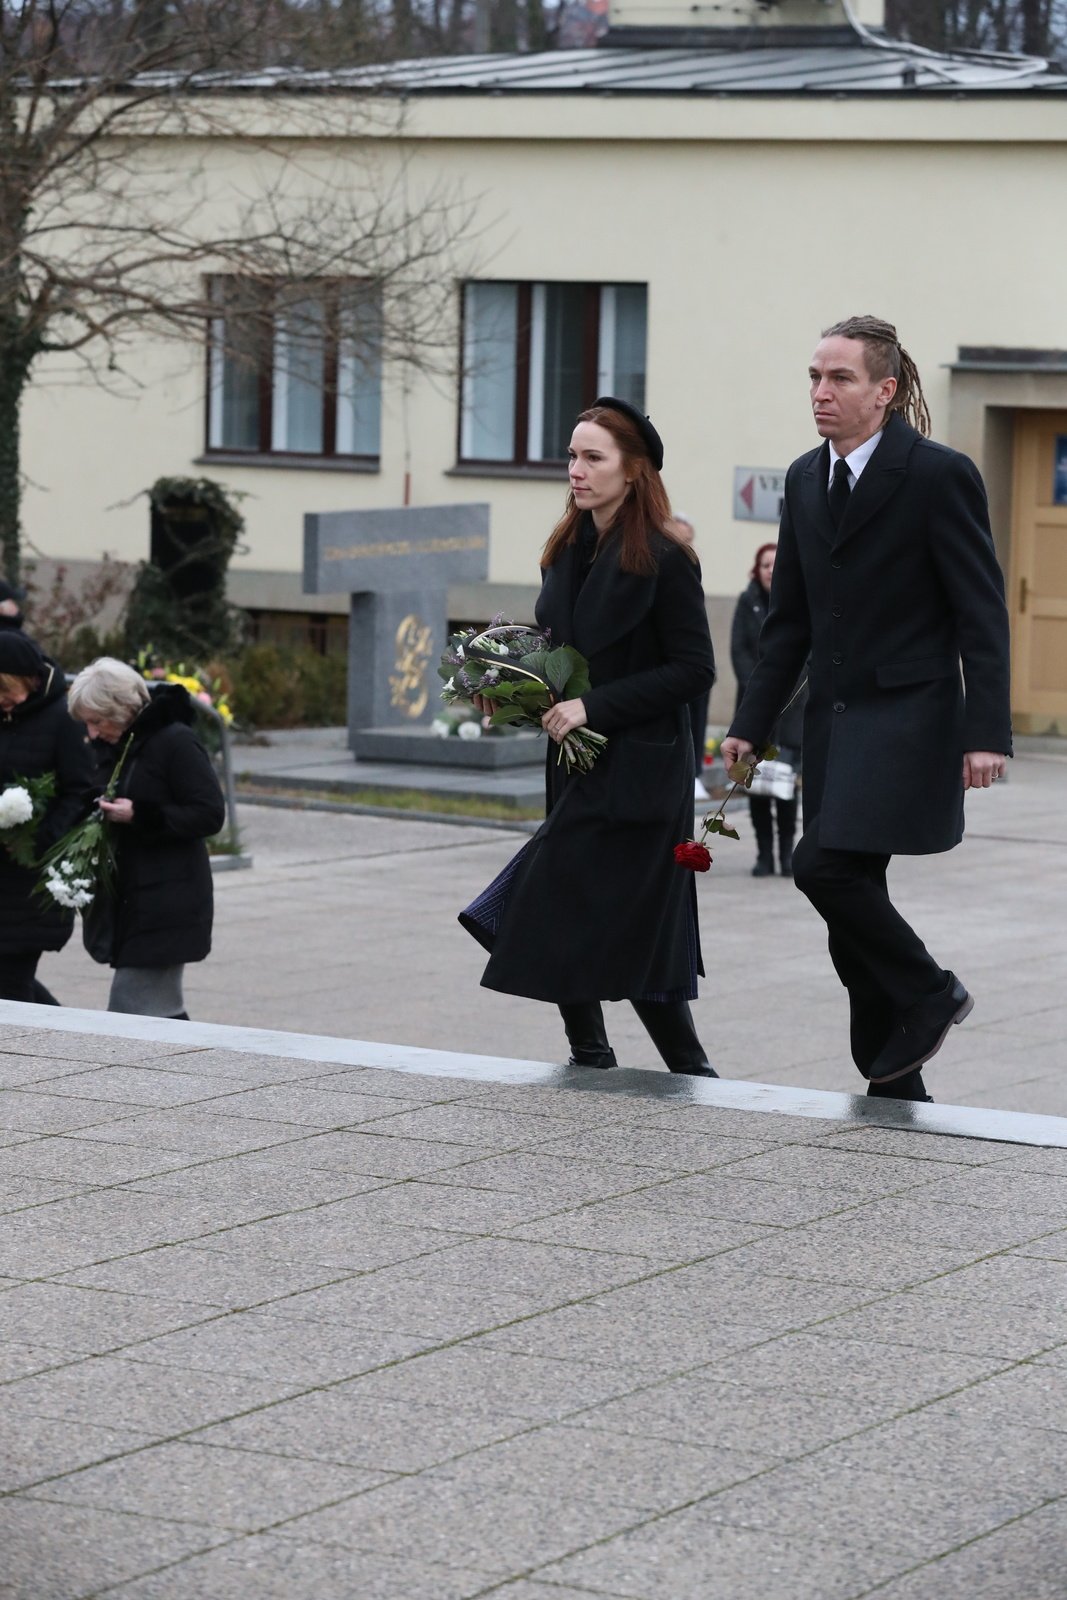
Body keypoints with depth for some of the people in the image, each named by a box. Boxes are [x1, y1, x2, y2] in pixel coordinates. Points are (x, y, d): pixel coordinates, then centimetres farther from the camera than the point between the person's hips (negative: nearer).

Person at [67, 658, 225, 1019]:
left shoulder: (175, 742, -12)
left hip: (166, 904, -9)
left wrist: (140, 816, -22)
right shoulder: (113, 747, 13)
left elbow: (210, 814, -15)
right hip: (129, 903, 9)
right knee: (161, 1011, 10)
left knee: (129, 1010, -11)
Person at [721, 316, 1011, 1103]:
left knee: (826, 863, -19)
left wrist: (986, 732, -17)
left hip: (907, 714, -7)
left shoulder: (939, 475, -10)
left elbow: (982, 614, -11)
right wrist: (751, 724, 12)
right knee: (849, 892, 6)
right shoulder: (806, 479, 11)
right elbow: (790, 618, 16)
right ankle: (894, 1086, 15)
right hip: (834, 715, 7)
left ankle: (928, 993, 3)